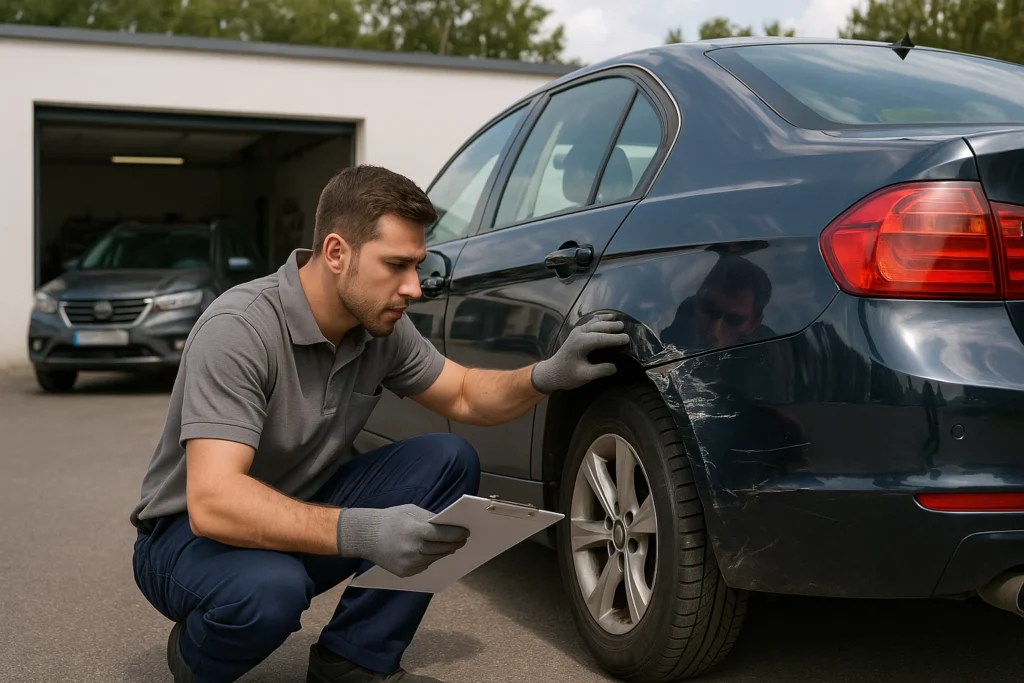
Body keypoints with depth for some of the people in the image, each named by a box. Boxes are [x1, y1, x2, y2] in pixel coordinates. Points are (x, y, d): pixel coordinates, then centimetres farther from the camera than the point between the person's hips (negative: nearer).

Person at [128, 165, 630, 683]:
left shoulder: (383, 326, -8)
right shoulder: (238, 330, -29)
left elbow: (464, 396, 6)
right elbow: (213, 503, -37)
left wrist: (547, 377, -15)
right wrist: (361, 532, -49)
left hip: (302, 511, 7)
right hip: (194, 528, -6)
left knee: (449, 461, -10)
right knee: (269, 588, -39)